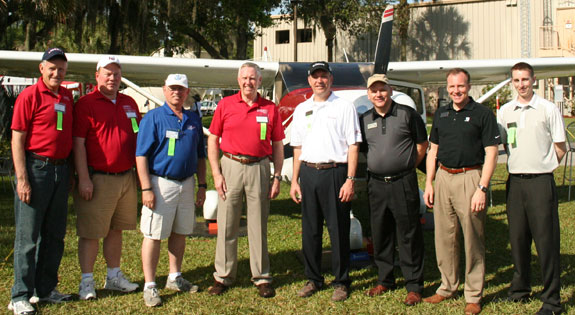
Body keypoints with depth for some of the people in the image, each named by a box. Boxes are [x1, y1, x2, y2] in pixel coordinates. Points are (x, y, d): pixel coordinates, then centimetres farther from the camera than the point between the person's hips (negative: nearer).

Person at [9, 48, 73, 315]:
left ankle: (46, 288, 24)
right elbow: (17, 139, -10)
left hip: (61, 170, 7)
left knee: (55, 234, 12)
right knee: (28, 236, -1)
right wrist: (22, 179, -16)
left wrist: (70, 172, 13)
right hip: (35, 168, -7)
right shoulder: (29, 95, -7)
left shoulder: (67, 97, 12)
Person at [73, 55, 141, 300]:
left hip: (126, 177, 6)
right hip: (98, 179, -6)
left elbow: (139, 136, 21)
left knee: (116, 229, 15)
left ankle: (114, 277, 26)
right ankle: (87, 281, 9)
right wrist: (83, 179, -16)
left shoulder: (129, 103, 13)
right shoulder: (86, 103, -6)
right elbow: (78, 143, -10)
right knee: (91, 232, 0)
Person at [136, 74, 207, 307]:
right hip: (161, 184, -6)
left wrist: (202, 186, 12)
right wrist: (146, 189, -17)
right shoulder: (153, 118, -5)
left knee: (180, 233, 15)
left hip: (187, 183, 6)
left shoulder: (193, 120, 11)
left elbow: (200, 155, 17)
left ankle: (175, 278, 29)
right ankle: (149, 286, 5)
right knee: (154, 235, -2)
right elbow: (141, 155, -10)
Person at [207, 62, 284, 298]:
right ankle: (223, 276, 16)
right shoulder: (226, 105, 5)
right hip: (231, 166, 0)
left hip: (259, 168, 0)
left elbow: (277, 146, 9)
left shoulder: (270, 109, 6)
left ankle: (262, 278, 16)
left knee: (259, 225, 7)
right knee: (227, 225, 5)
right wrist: (216, 174, -3)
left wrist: (277, 177, 2)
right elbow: (213, 141, 6)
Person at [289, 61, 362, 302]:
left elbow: (353, 146, -3)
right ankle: (313, 279, 21)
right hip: (308, 173, 4)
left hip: (335, 172, -4)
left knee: (338, 230, 0)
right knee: (310, 230, 9)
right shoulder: (301, 109, 15)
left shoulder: (344, 107, 1)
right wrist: (294, 181, 11)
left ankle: (341, 282, 11)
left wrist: (350, 180, -11)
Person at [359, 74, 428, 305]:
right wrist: (379, 164, 10)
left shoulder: (407, 114, -2)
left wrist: (408, 166, 2)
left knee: (409, 236, 0)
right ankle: (385, 280, 26)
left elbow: (422, 144, 4)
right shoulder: (364, 120, 9)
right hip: (376, 184, 4)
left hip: (403, 182, -4)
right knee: (380, 235, 12)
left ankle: (414, 286, 7)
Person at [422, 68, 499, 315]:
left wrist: (482, 189, -14)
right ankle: (448, 286, 24)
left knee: (473, 239, 0)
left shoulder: (482, 114, -3)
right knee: (444, 236, 9)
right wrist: (429, 183, 11)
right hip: (443, 177, 5)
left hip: (470, 178, -5)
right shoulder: (441, 114, 13)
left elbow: (491, 154, -7)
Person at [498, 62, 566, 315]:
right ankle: (520, 288, 24)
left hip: (540, 181, -4)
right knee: (517, 237, 10)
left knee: (546, 239, -3)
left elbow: (560, 148, 2)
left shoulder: (548, 109, -2)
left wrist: (542, 166, 4)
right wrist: (519, 164, 11)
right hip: (515, 180, 4)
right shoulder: (505, 111, 9)